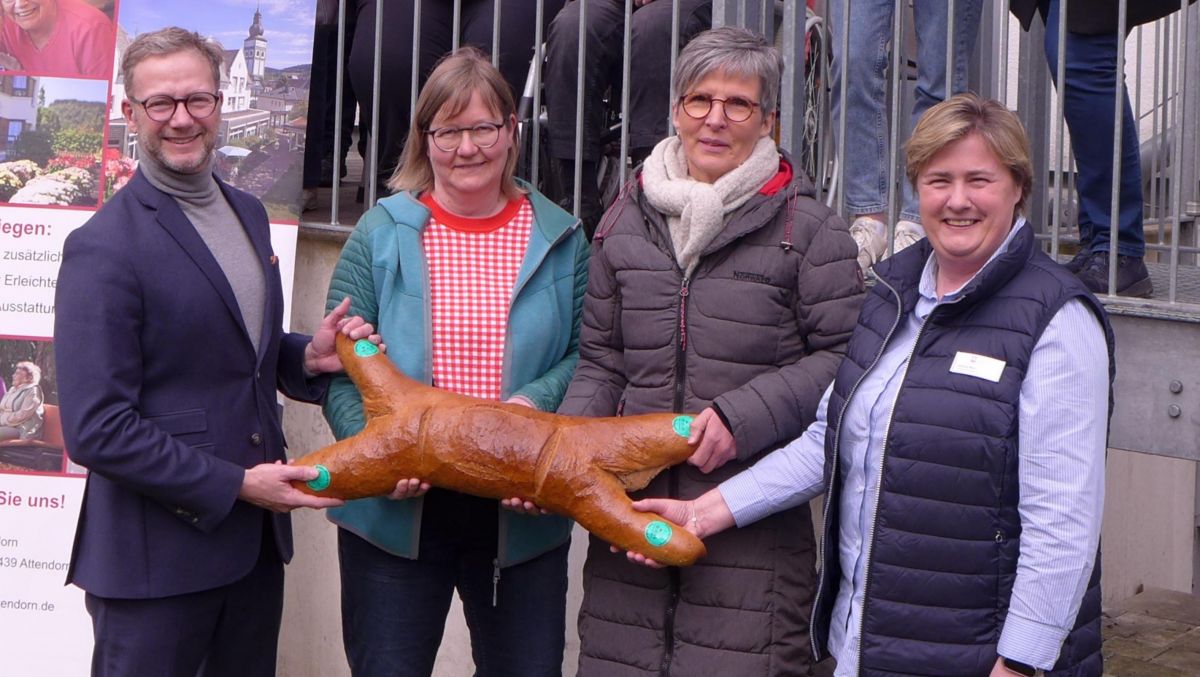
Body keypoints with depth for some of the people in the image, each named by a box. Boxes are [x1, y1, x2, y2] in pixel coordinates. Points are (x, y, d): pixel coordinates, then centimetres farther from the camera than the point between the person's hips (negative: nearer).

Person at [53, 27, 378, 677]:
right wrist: (236, 485, -17)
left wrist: (307, 357, -1)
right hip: (156, 554, -7)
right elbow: (95, 430, -18)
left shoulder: (247, 213, 9)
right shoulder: (103, 247, -14)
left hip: (257, 539, 7)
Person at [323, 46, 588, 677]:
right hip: (397, 509, -1)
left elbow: (584, 355, 2)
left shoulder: (559, 239, 4)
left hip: (523, 513, 1)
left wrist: (536, 401, -17)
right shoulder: (382, 233, 0)